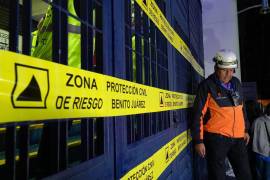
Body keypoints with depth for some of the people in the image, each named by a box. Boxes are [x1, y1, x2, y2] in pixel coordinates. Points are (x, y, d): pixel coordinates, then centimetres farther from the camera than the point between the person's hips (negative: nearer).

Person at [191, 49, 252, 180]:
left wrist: (245, 129, 19)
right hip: (216, 138, -6)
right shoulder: (207, 86, -10)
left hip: (238, 138, 6)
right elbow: (198, 114, -12)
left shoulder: (236, 83, 9)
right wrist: (198, 140, -13)